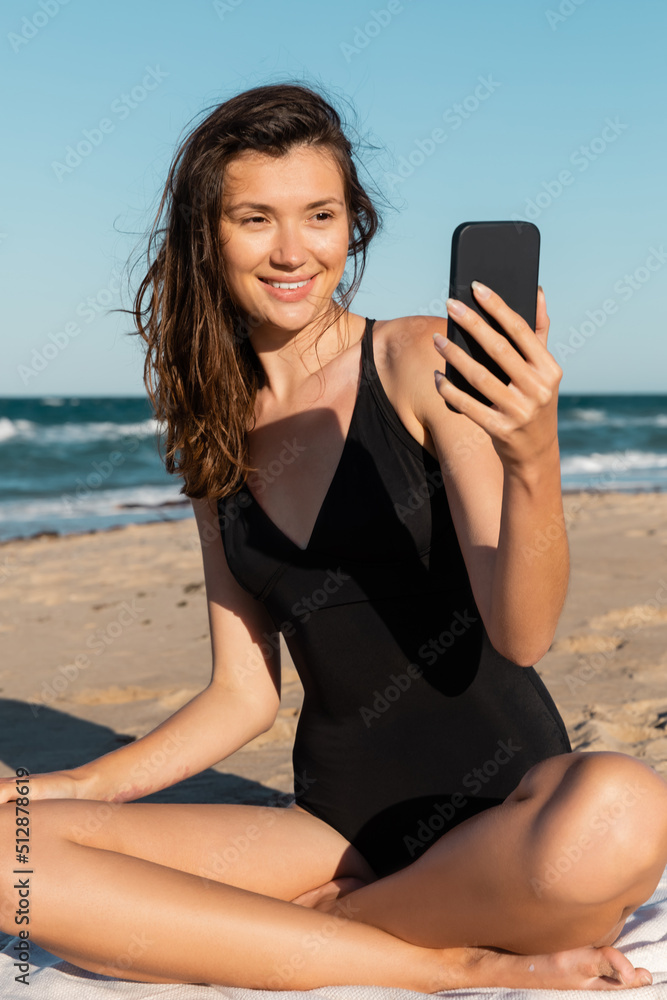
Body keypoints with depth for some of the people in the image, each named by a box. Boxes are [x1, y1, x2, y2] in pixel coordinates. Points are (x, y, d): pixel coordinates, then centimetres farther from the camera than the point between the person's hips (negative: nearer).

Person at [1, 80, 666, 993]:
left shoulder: (422, 362, -4)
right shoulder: (213, 434, 10)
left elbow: (522, 633, -13)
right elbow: (245, 693, 12)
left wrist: (532, 461, -30)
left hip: (502, 804, -3)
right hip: (339, 827, 3)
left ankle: (312, 922, -9)